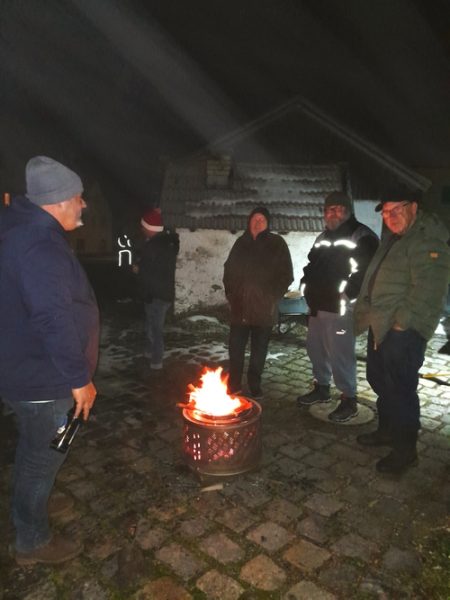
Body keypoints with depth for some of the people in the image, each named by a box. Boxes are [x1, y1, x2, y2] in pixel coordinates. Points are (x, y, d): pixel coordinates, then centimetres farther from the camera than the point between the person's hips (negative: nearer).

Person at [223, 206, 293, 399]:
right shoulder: (241, 242, 9)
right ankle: (234, 385, 19)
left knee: (259, 350, 9)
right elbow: (229, 269, 16)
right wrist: (230, 293, 7)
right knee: (235, 347, 4)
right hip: (240, 307, 2)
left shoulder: (277, 244, 0)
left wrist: (273, 298, -8)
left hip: (264, 308, -2)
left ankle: (255, 386, 24)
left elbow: (286, 275, -1)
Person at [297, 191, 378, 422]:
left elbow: (364, 272, -17)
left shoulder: (362, 237, -8)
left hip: (340, 308, -8)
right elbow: (312, 266, 27)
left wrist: (345, 295, -19)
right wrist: (307, 287, 12)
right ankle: (322, 388, 34)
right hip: (318, 305, 9)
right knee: (315, 348, 16)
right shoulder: (323, 237, 19)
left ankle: (349, 400, 10)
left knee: (340, 353, -5)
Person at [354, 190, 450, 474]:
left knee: (400, 389, -3)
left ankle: (404, 450, 13)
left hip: (403, 331, -10)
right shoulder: (393, 238, 17)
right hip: (382, 326, 10)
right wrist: (368, 314, 16)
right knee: (380, 381, 19)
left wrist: (400, 323, -21)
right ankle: (387, 430, 37)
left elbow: (427, 291, -23)